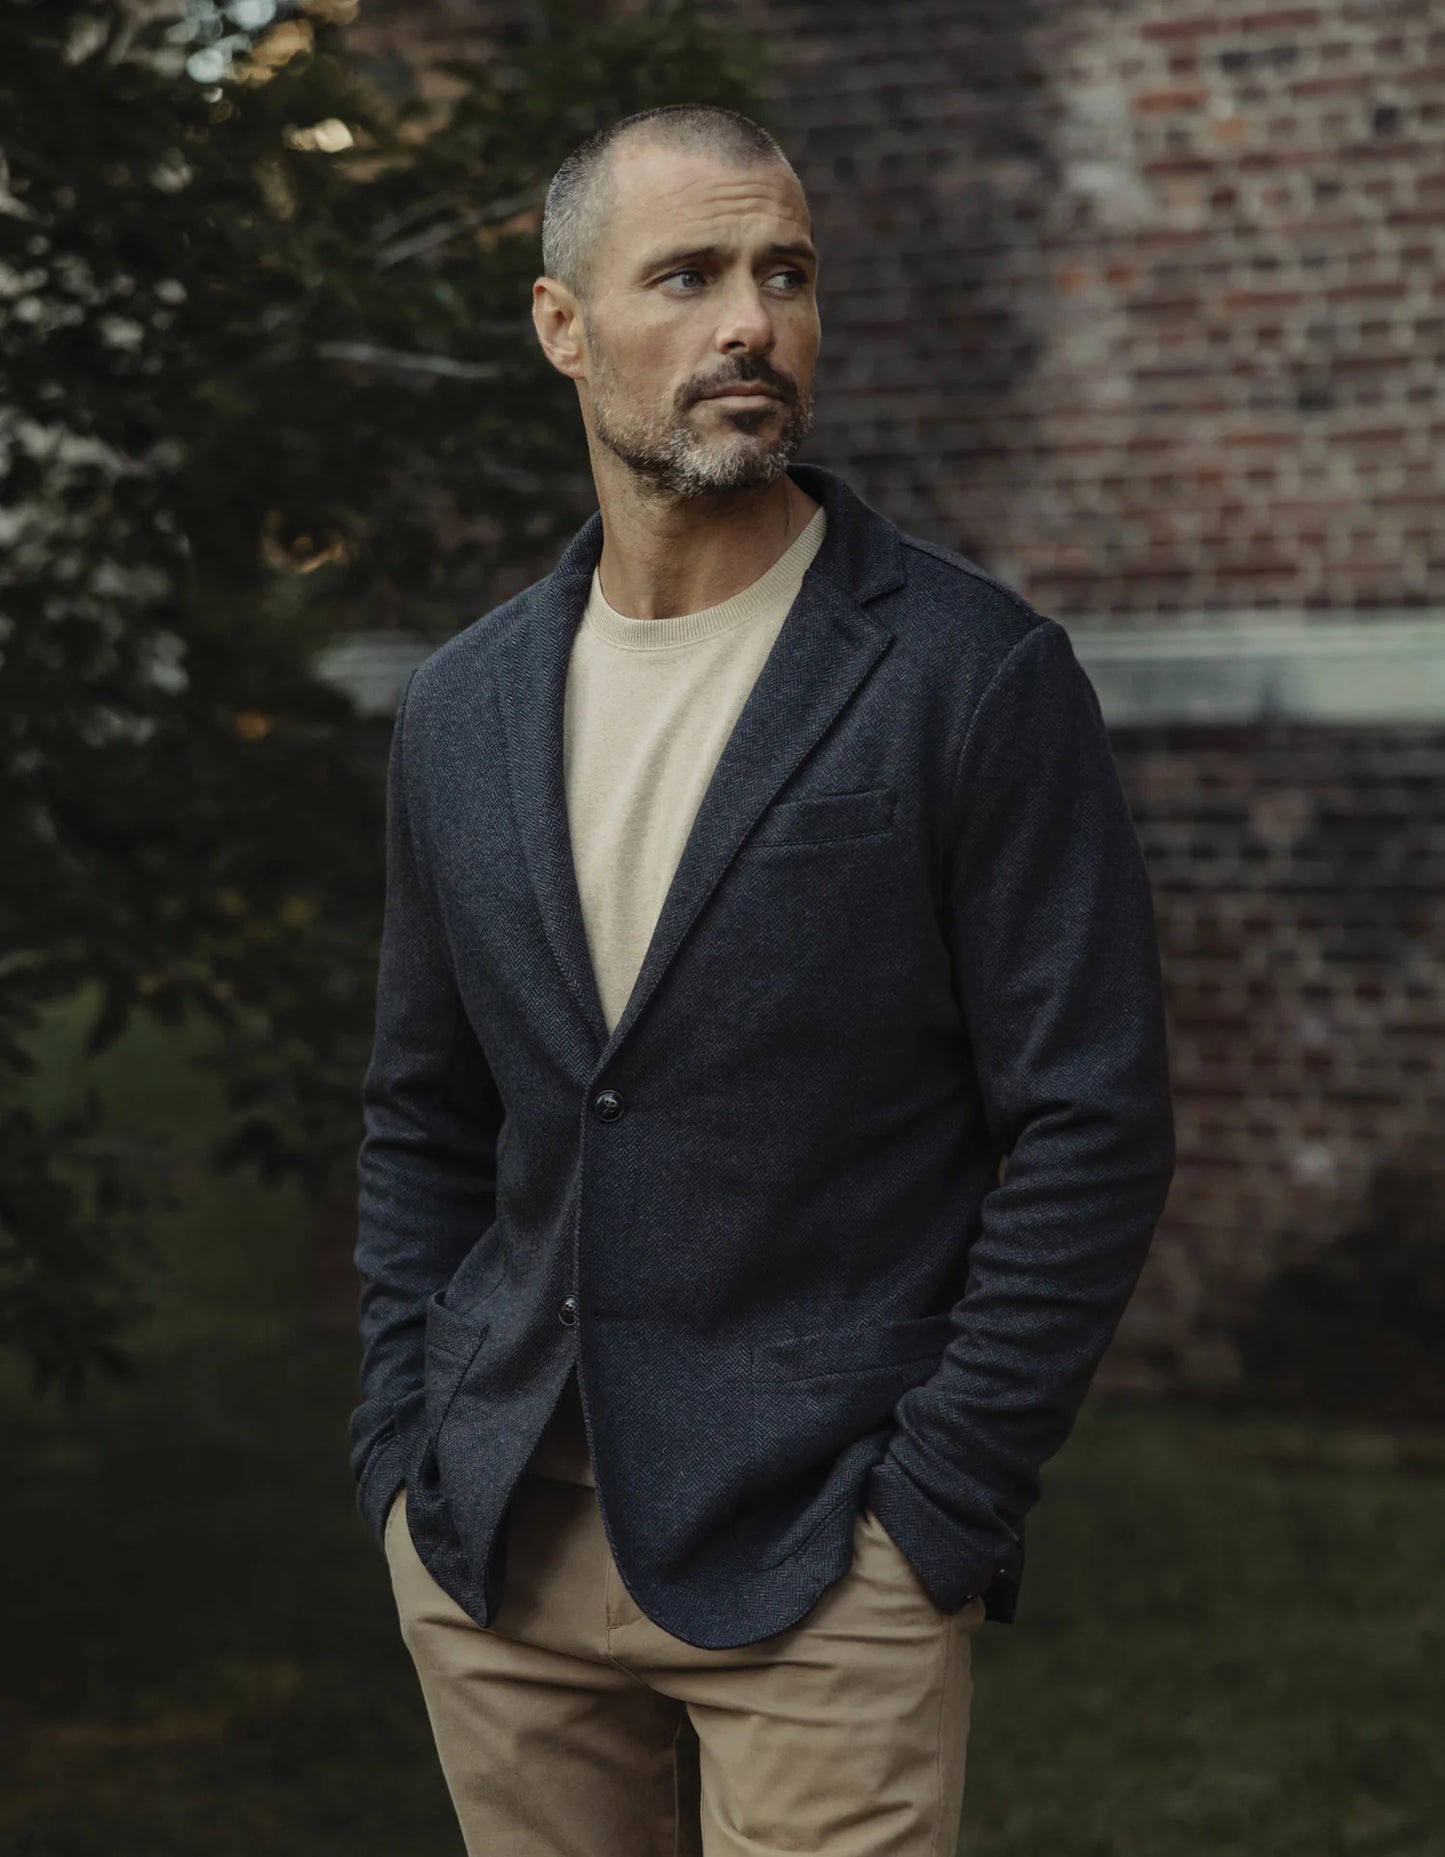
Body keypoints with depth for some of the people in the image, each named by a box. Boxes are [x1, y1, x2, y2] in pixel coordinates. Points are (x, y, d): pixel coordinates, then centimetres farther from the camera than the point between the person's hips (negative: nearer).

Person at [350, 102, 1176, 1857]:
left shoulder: (979, 681, -8)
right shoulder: (461, 708, 8)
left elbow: (1092, 1131, -8)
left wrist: (939, 1513, -10)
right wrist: (406, 1448, 8)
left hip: (822, 1565, -4)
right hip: (496, 1548, 5)